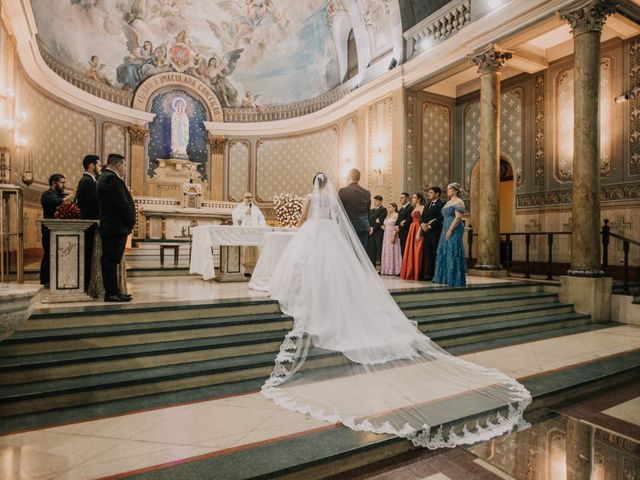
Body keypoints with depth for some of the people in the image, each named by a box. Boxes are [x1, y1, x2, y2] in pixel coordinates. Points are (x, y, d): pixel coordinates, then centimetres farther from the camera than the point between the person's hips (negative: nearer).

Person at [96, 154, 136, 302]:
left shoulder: (105, 177, 18)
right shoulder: (111, 179, -15)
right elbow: (123, 204, -19)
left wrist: (129, 221, 13)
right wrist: (131, 222, -8)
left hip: (110, 227, 11)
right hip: (116, 228, -11)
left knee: (110, 260, 13)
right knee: (111, 260, -6)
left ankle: (112, 291, 20)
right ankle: (111, 293, 0)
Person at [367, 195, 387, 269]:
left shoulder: (383, 209, -3)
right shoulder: (372, 210, 21)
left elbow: (381, 221, -12)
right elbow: (370, 219, 14)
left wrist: (374, 229, -11)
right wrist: (370, 228, -4)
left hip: (379, 232, -7)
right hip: (372, 232, 7)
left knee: (379, 249, -6)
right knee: (372, 250, 6)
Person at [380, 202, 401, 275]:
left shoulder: (396, 215, -8)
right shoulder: (388, 215, 17)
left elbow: (396, 227, -16)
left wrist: (393, 236, -22)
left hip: (393, 235, -8)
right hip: (386, 235, 8)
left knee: (393, 252, -6)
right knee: (386, 252, 7)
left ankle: (394, 270, -2)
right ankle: (386, 269, 11)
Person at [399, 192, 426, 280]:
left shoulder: (422, 207, -7)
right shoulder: (415, 208, 19)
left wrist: (418, 233, -22)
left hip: (418, 231, -9)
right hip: (412, 230, 9)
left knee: (416, 252, -6)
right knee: (410, 252, 8)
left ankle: (416, 274, 0)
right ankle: (410, 273, 14)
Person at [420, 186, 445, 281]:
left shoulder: (441, 204, -6)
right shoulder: (427, 205, 21)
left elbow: (440, 218, -16)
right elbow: (422, 217, 16)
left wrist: (430, 226, -16)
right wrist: (422, 224, -4)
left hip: (435, 233, -7)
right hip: (426, 233, 8)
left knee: (436, 255, -3)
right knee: (427, 255, 7)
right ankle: (427, 275, 10)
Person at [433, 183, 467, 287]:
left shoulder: (458, 202, -8)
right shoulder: (448, 202, 19)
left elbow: (458, 217, -17)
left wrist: (450, 231, -21)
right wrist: (445, 231, 10)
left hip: (454, 231, -9)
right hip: (446, 230, 9)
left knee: (452, 253, -8)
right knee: (444, 253, 8)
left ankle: (455, 279, -1)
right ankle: (446, 277, 15)